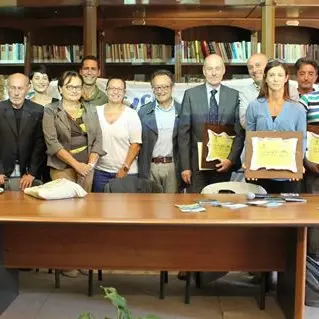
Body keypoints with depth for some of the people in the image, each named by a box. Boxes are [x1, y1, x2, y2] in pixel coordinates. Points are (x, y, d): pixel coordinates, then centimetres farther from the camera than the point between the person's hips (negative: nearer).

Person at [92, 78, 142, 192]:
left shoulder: (131, 114, -3)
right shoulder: (96, 111, 5)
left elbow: (135, 144, -5)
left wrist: (125, 169, -10)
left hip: (126, 172, -2)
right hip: (100, 171, 2)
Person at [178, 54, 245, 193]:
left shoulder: (234, 96, 4)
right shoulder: (191, 95, 2)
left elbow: (240, 132, 4)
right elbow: (183, 132, 0)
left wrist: (231, 159, -8)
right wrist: (185, 166, -5)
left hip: (224, 164, 1)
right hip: (197, 163, 0)